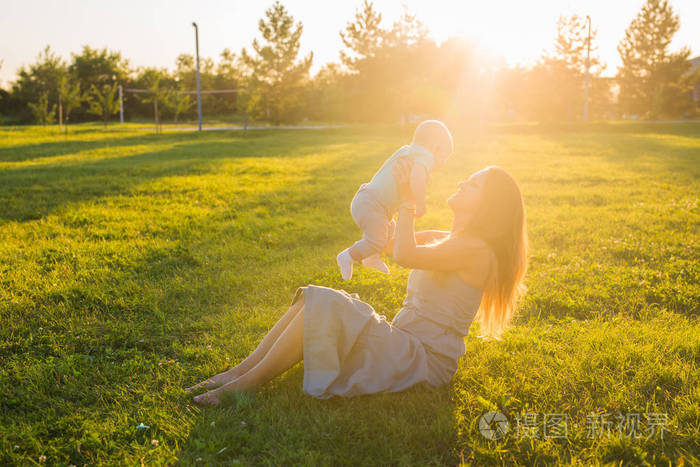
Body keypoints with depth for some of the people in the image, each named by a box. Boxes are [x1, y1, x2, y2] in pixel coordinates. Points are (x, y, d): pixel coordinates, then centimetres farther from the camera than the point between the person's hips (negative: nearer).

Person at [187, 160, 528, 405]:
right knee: (313, 301, -8)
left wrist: (407, 199, -14)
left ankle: (244, 384, -15)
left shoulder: (475, 249, -14)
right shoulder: (443, 240, 15)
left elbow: (404, 255, -27)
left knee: (324, 306, -24)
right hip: (404, 344, 9)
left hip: (426, 361, -9)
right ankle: (238, 371, -8)